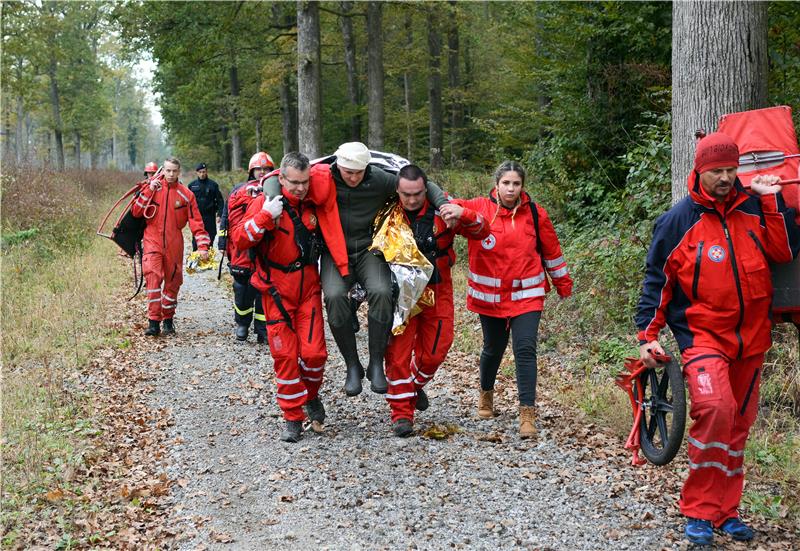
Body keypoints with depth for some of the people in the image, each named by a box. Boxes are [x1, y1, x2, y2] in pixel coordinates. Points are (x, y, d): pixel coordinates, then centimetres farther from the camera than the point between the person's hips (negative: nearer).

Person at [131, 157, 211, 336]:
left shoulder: (185, 194, 2)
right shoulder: (152, 188, 3)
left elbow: (196, 221, 1)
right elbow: (135, 212, -1)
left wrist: (203, 246, -8)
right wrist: (149, 191, -10)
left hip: (174, 245, 1)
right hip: (152, 242, -1)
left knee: (172, 282, 9)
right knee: (153, 277, -17)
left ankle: (168, 320, 24)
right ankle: (154, 321, -17)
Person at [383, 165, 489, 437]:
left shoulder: (442, 210, -10)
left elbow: (481, 232, -11)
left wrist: (464, 215, -32)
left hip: (436, 290, 1)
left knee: (435, 350, 8)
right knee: (398, 351, -6)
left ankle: (415, 385, 38)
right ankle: (401, 412, 5)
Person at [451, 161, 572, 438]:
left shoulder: (534, 213, -2)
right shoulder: (479, 208, -5)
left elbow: (551, 249, 8)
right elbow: (453, 208, -16)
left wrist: (563, 284, 17)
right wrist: (450, 210, -41)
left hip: (526, 295, -1)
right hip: (489, 295, 1)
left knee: (525, 350, -11)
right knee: (493, 349, 16)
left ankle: (528, 413, -8)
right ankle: (486, 394, 44)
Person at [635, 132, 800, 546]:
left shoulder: (753, 207, 5)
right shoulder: (678, 220, -3)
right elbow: (657, 280, 2)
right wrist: (648, 334, -2)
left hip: (750, 338, 4)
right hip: (703, 334, -4)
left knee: (738, 425, 10)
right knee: (715, 409, -26)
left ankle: (725, 511, 24)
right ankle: (699, 511, -13)